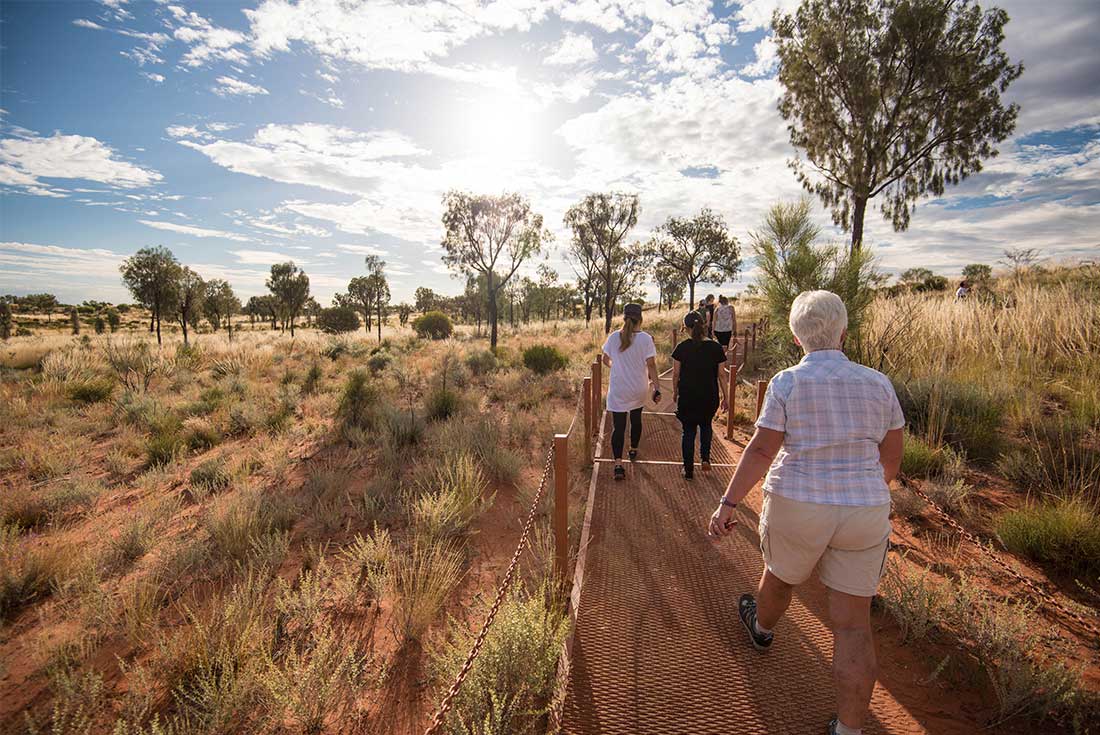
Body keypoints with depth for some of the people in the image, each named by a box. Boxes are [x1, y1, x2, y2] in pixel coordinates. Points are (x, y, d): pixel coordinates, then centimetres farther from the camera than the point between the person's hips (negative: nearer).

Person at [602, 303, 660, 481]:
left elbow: (606, 360, 7)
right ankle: (633, 450, 44)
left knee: (618, 426, -1)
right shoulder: (645, 338, -11)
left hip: (617, 391, 0)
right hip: (639, 390, 1)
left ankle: (618, 464, -11)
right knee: (636, 419, 24)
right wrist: (656, 386, -6)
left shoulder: (613, 337, -5)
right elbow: (651, 365, -13)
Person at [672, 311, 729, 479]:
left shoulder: (682, 348, -9)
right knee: (706, 425, 27)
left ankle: (688, 469, 16)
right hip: (709, 397, 1)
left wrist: (675, 392, 12)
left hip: (687, 397, -1)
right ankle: (705, 458, 16)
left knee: (688, 431, 11)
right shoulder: (715, 347, -7)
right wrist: (725, 396, 7)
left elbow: (676, 374, -4)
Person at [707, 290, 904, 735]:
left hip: (797, 508, -2)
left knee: (779, 578, 27)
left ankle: (761, 629, 57)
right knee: (853, 624, 10)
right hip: (865, 514, 2)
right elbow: (892, 457, 8)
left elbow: (761, 451, -18)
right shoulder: (877, 384, 0)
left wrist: (727, 504, -15)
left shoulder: (787, 383, -13)